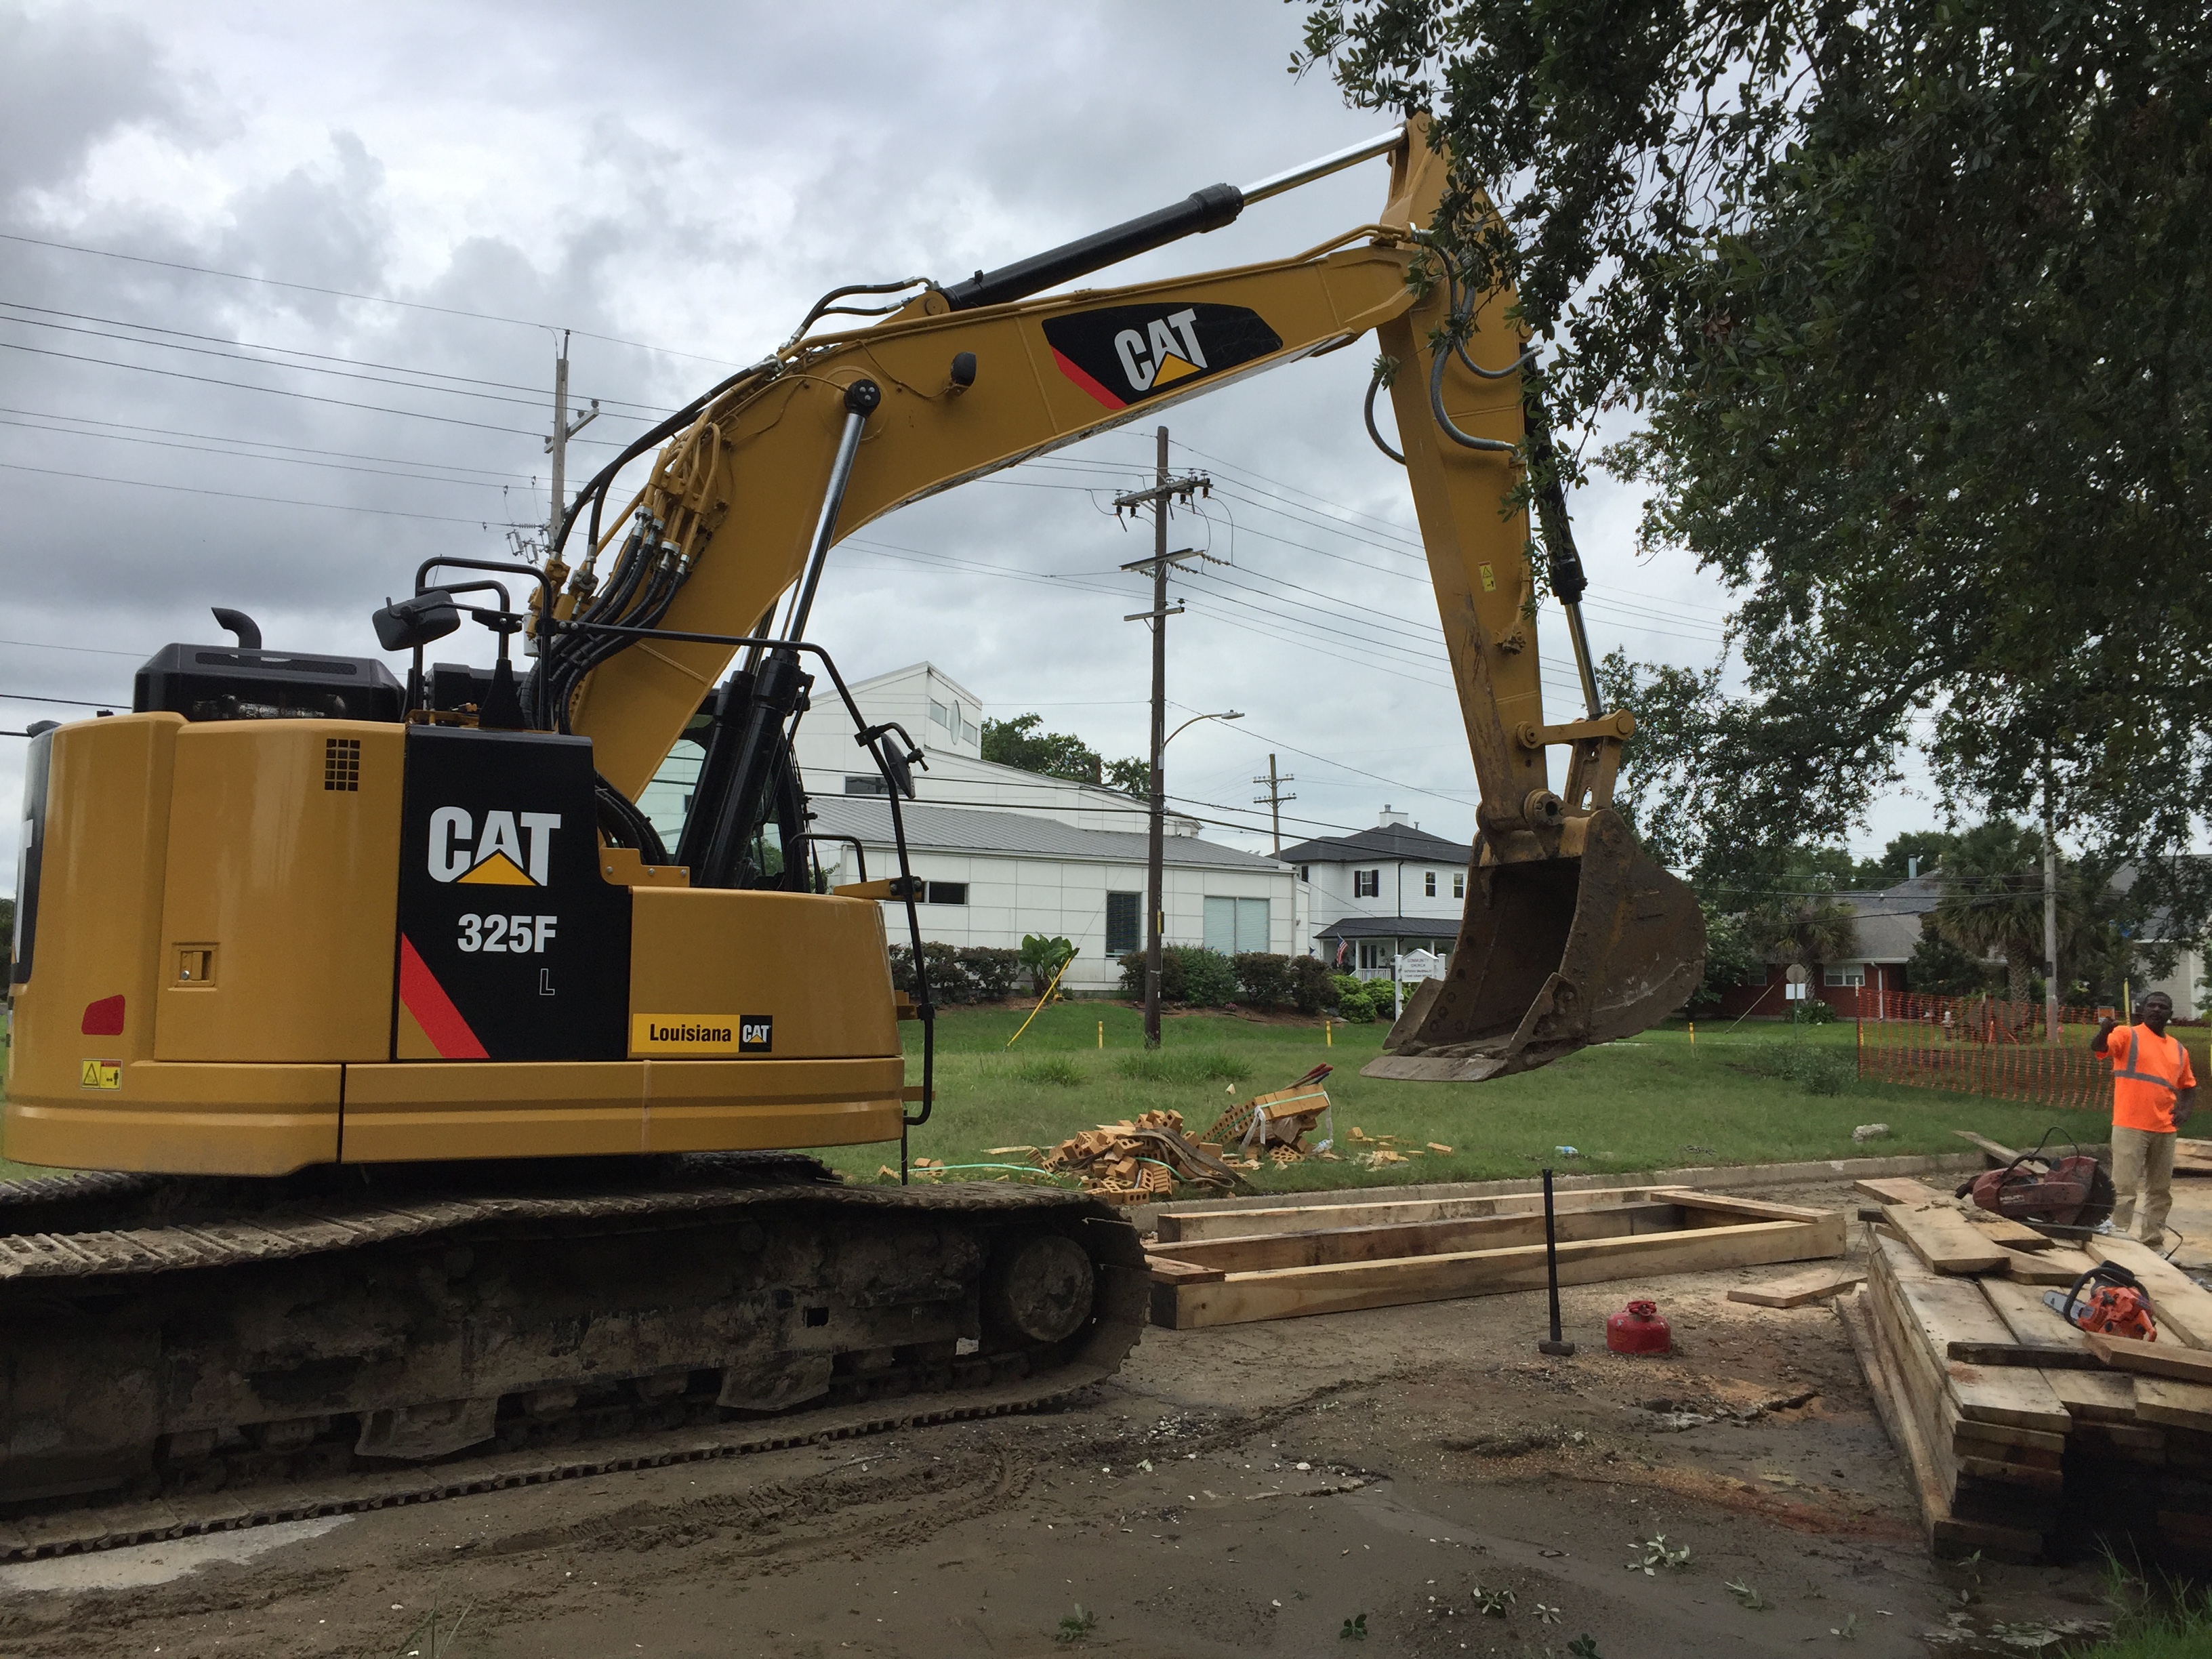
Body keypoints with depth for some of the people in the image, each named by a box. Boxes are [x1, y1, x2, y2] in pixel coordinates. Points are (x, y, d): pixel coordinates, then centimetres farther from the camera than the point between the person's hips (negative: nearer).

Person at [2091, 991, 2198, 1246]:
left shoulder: (2179, 1049, 14)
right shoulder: (2127, 1035, -2)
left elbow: (2188, 1085, 24)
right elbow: (2097, 1048, -21)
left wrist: (2186, 1109, 3)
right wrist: (2105, 1031, -44)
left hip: (2165, 1130, 6)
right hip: (2130, 1127, -6)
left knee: (2161, 1190, 12)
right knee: (2125, 1186, -7)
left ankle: (2152, 1243, 22)